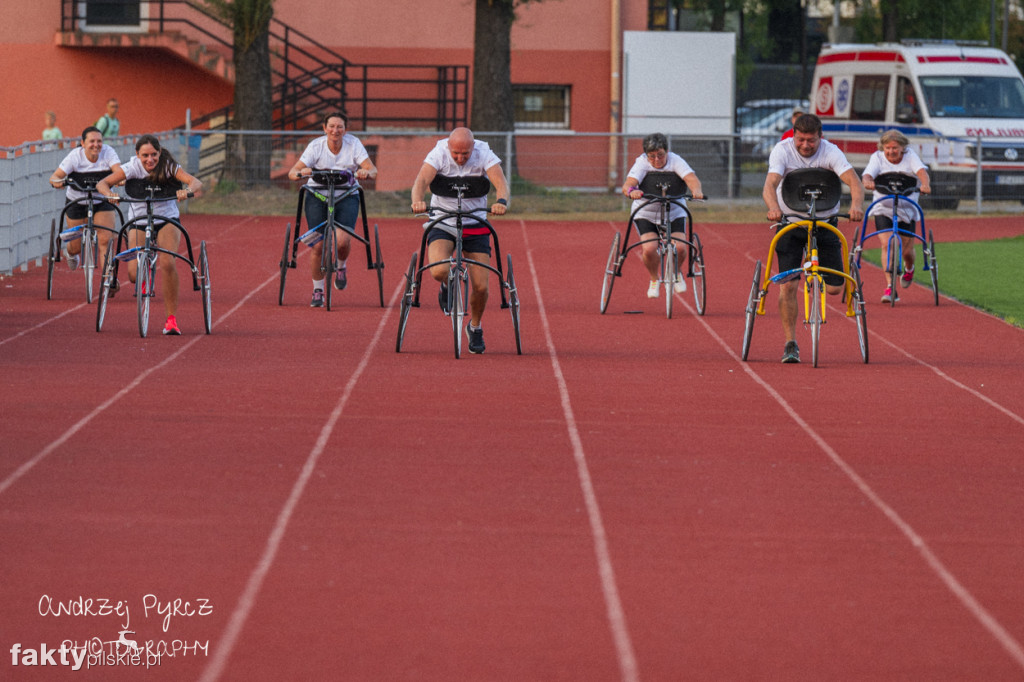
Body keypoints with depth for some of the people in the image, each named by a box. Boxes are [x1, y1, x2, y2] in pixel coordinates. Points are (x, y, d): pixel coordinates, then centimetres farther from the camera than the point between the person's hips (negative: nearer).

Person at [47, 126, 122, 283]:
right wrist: (56, 181, -49)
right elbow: (55, 176, -25)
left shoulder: (108, 152, -16)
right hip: (77, 202, -1)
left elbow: (118, 170, -30)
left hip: (102, 201, 1)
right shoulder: (75, 156, -20)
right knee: (77, 247, 7)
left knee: (105, 240, -15)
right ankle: (69, 250, 46)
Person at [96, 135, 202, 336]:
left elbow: (196, 182, -28)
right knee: (134, 274, -13)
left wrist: (187, 190, -51)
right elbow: (102, 183, -22)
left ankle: (171, 318, -14)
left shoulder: (168, 166, -17)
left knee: (167, 263, -26)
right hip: (139, 221, 1)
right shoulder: (133, 167, -16)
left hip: (167, 220, -1)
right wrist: (109, 193, -45)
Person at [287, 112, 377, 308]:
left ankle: (341, 267, 13)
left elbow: (373, 170, -14)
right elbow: (292, 172, -17)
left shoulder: (353, 144, -9)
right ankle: (317, 291, 11)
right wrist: (301, 173, -41)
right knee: (318, 246, -10)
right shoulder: (316, 146, -12)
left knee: (342, 240, -23)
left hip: (346, 197, 0)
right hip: (317, 196, 0)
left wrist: (366, 173, -38)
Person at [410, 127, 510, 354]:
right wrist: (418, 200, -50)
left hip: (475, 224, 1)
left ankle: (475, 326, 27)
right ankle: (448, 285, 10)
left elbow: (501, 182, -25)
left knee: (480, 286, -4)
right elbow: (422, 180, -28)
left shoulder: (484, 154, -14)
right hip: (442, 222, -1)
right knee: (439, 271, -29)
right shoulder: (439, 153, -15)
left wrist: (501, 201, -48)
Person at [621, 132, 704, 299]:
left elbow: (691, 177, -30)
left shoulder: (675, 161, -15)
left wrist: (696, 190, -54)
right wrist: (631, 191, -59)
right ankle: (654, 279, 10)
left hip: (674, 212, 1)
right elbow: (628, 184, -34)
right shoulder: (641, 163, -18)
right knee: (649, 249, -23)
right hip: (646, 212, -1)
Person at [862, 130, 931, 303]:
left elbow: (921, 170, -20)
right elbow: (868, 174, -21)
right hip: (883, 208, -1)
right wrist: (868, 182, -46)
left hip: (907, 209, 1)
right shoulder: (877, 157, -4)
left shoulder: (910, 156, -4)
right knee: (886, 244, -20)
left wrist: (925, 185, -43)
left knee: (907, 250, 5)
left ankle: (909, 269, 42)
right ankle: (890, 287, -20)